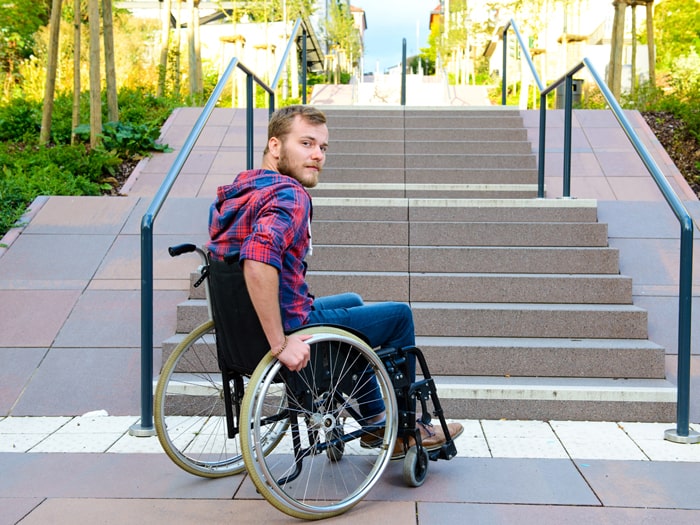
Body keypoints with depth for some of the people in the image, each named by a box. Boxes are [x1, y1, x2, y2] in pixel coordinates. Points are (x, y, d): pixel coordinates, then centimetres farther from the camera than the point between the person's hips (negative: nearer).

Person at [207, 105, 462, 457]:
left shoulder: (237, 190, 8)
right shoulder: (290, 195, -23)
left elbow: (222, 253, 21)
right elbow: (258, 259, -41)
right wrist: (280, 344, -35)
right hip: (292, 328, -10)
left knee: (352, 302, 33)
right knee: (399, 315, 9)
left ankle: (375, 419, 40)